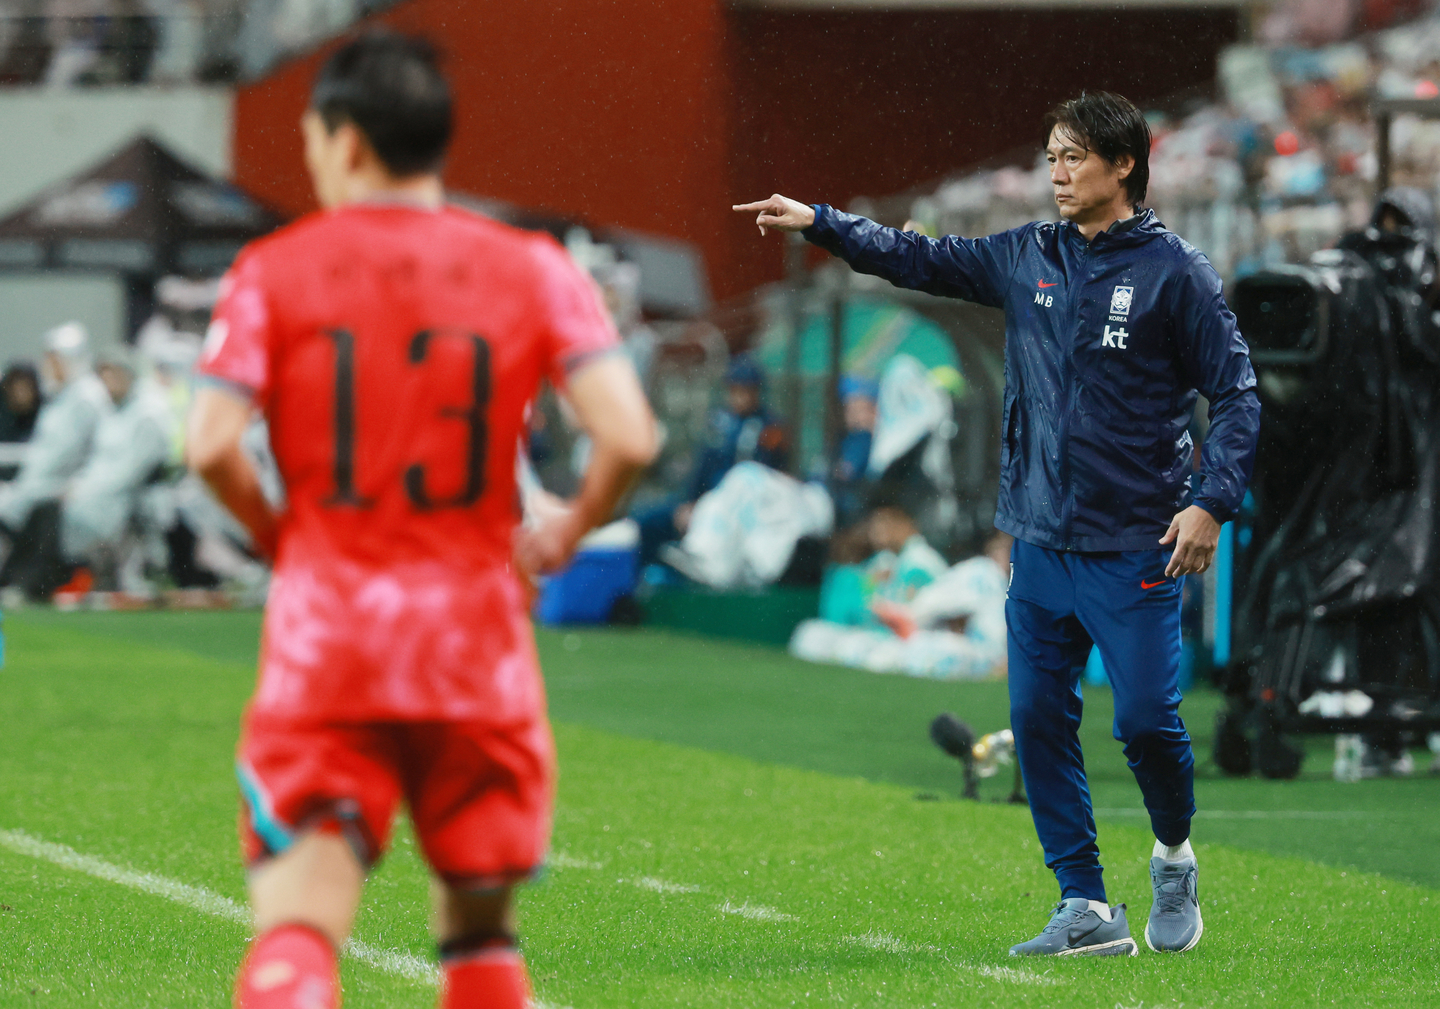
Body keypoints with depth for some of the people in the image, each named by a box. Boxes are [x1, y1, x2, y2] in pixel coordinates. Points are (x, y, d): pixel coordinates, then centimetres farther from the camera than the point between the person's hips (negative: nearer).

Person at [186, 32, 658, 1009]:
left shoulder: (274, 271, 0)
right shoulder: (531, 270, 3)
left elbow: (211, 444, -11)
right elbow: (628, 437, -8)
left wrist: (279, 534, 8)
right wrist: (561, 538, 9)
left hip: (322, 636, -1)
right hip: (475, 633, 1)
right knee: (482, 929, 16)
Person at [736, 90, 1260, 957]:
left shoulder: (1176, 272, -5)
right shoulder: (1027, 259, 9)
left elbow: (1236, 393, -5)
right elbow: (921, 259, 11)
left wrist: (1213, 503, -15)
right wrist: (820, 224, 1)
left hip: (1135, 550, -5)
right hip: (1041, 543, 5)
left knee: (1147, 719, -8)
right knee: (1039, 720, 1)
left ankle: (1175, 856, 22)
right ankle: (1086, 910, 8)